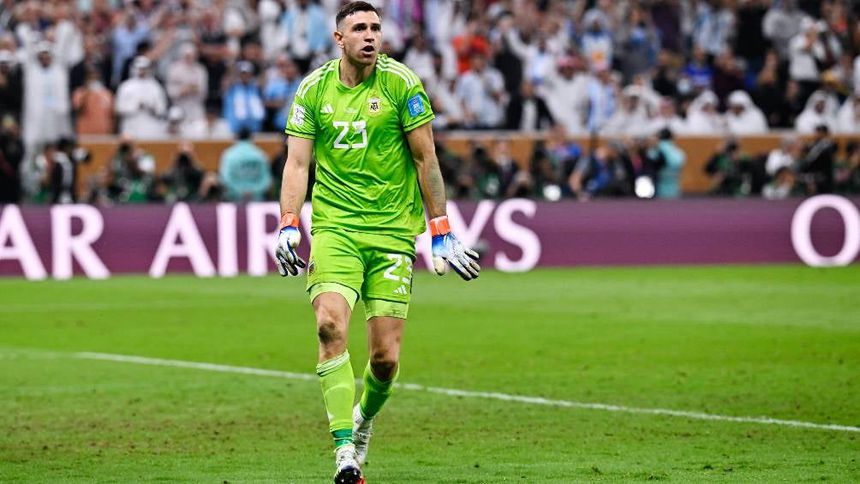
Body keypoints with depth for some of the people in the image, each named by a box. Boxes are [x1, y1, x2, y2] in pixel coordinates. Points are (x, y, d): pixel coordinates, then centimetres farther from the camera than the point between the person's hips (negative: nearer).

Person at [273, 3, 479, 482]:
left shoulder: (401, 83, -3)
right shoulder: (314, 89, 2)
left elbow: (425, 159, 0)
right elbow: (298, 163, 2)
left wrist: (441, 232, -1)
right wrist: (289, 224, -12)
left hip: (392, 230, -1)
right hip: (334, 227, 1)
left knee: (386, 357, -4)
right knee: (331, 326, -22)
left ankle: (365, 419, 30)